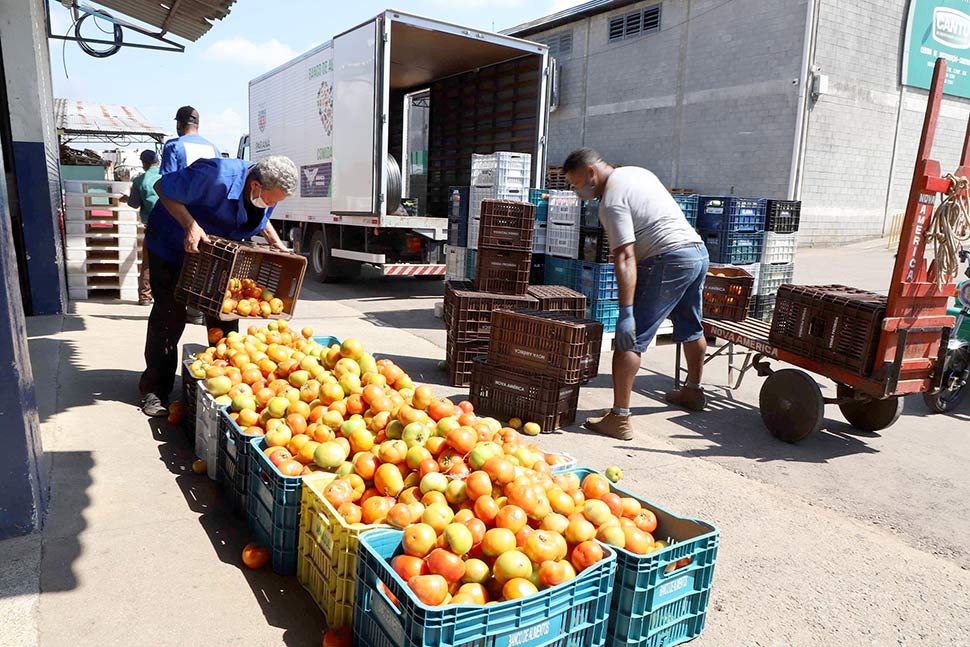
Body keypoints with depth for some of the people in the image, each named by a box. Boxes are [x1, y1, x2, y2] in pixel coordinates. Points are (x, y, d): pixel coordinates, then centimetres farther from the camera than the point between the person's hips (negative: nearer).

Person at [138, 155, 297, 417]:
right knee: (169, 316, -5)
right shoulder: (217, 176, -36)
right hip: (173, 245, -6)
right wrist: (190, 225, -37)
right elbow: (162, 187, -27)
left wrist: (274, 241, -4)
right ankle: (155, 390, 7)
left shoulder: (268, 191, -12)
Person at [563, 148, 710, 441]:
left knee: (630, 339, -10)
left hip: (668, 260, -10)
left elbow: (625, 258, -22)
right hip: (699, 251, 10)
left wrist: (626, 312, -26)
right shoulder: (637, 172, 15)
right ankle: (693, 390, 46)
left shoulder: (612, 200, -13)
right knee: (690, 329, 26)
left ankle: (619, 418, -12)